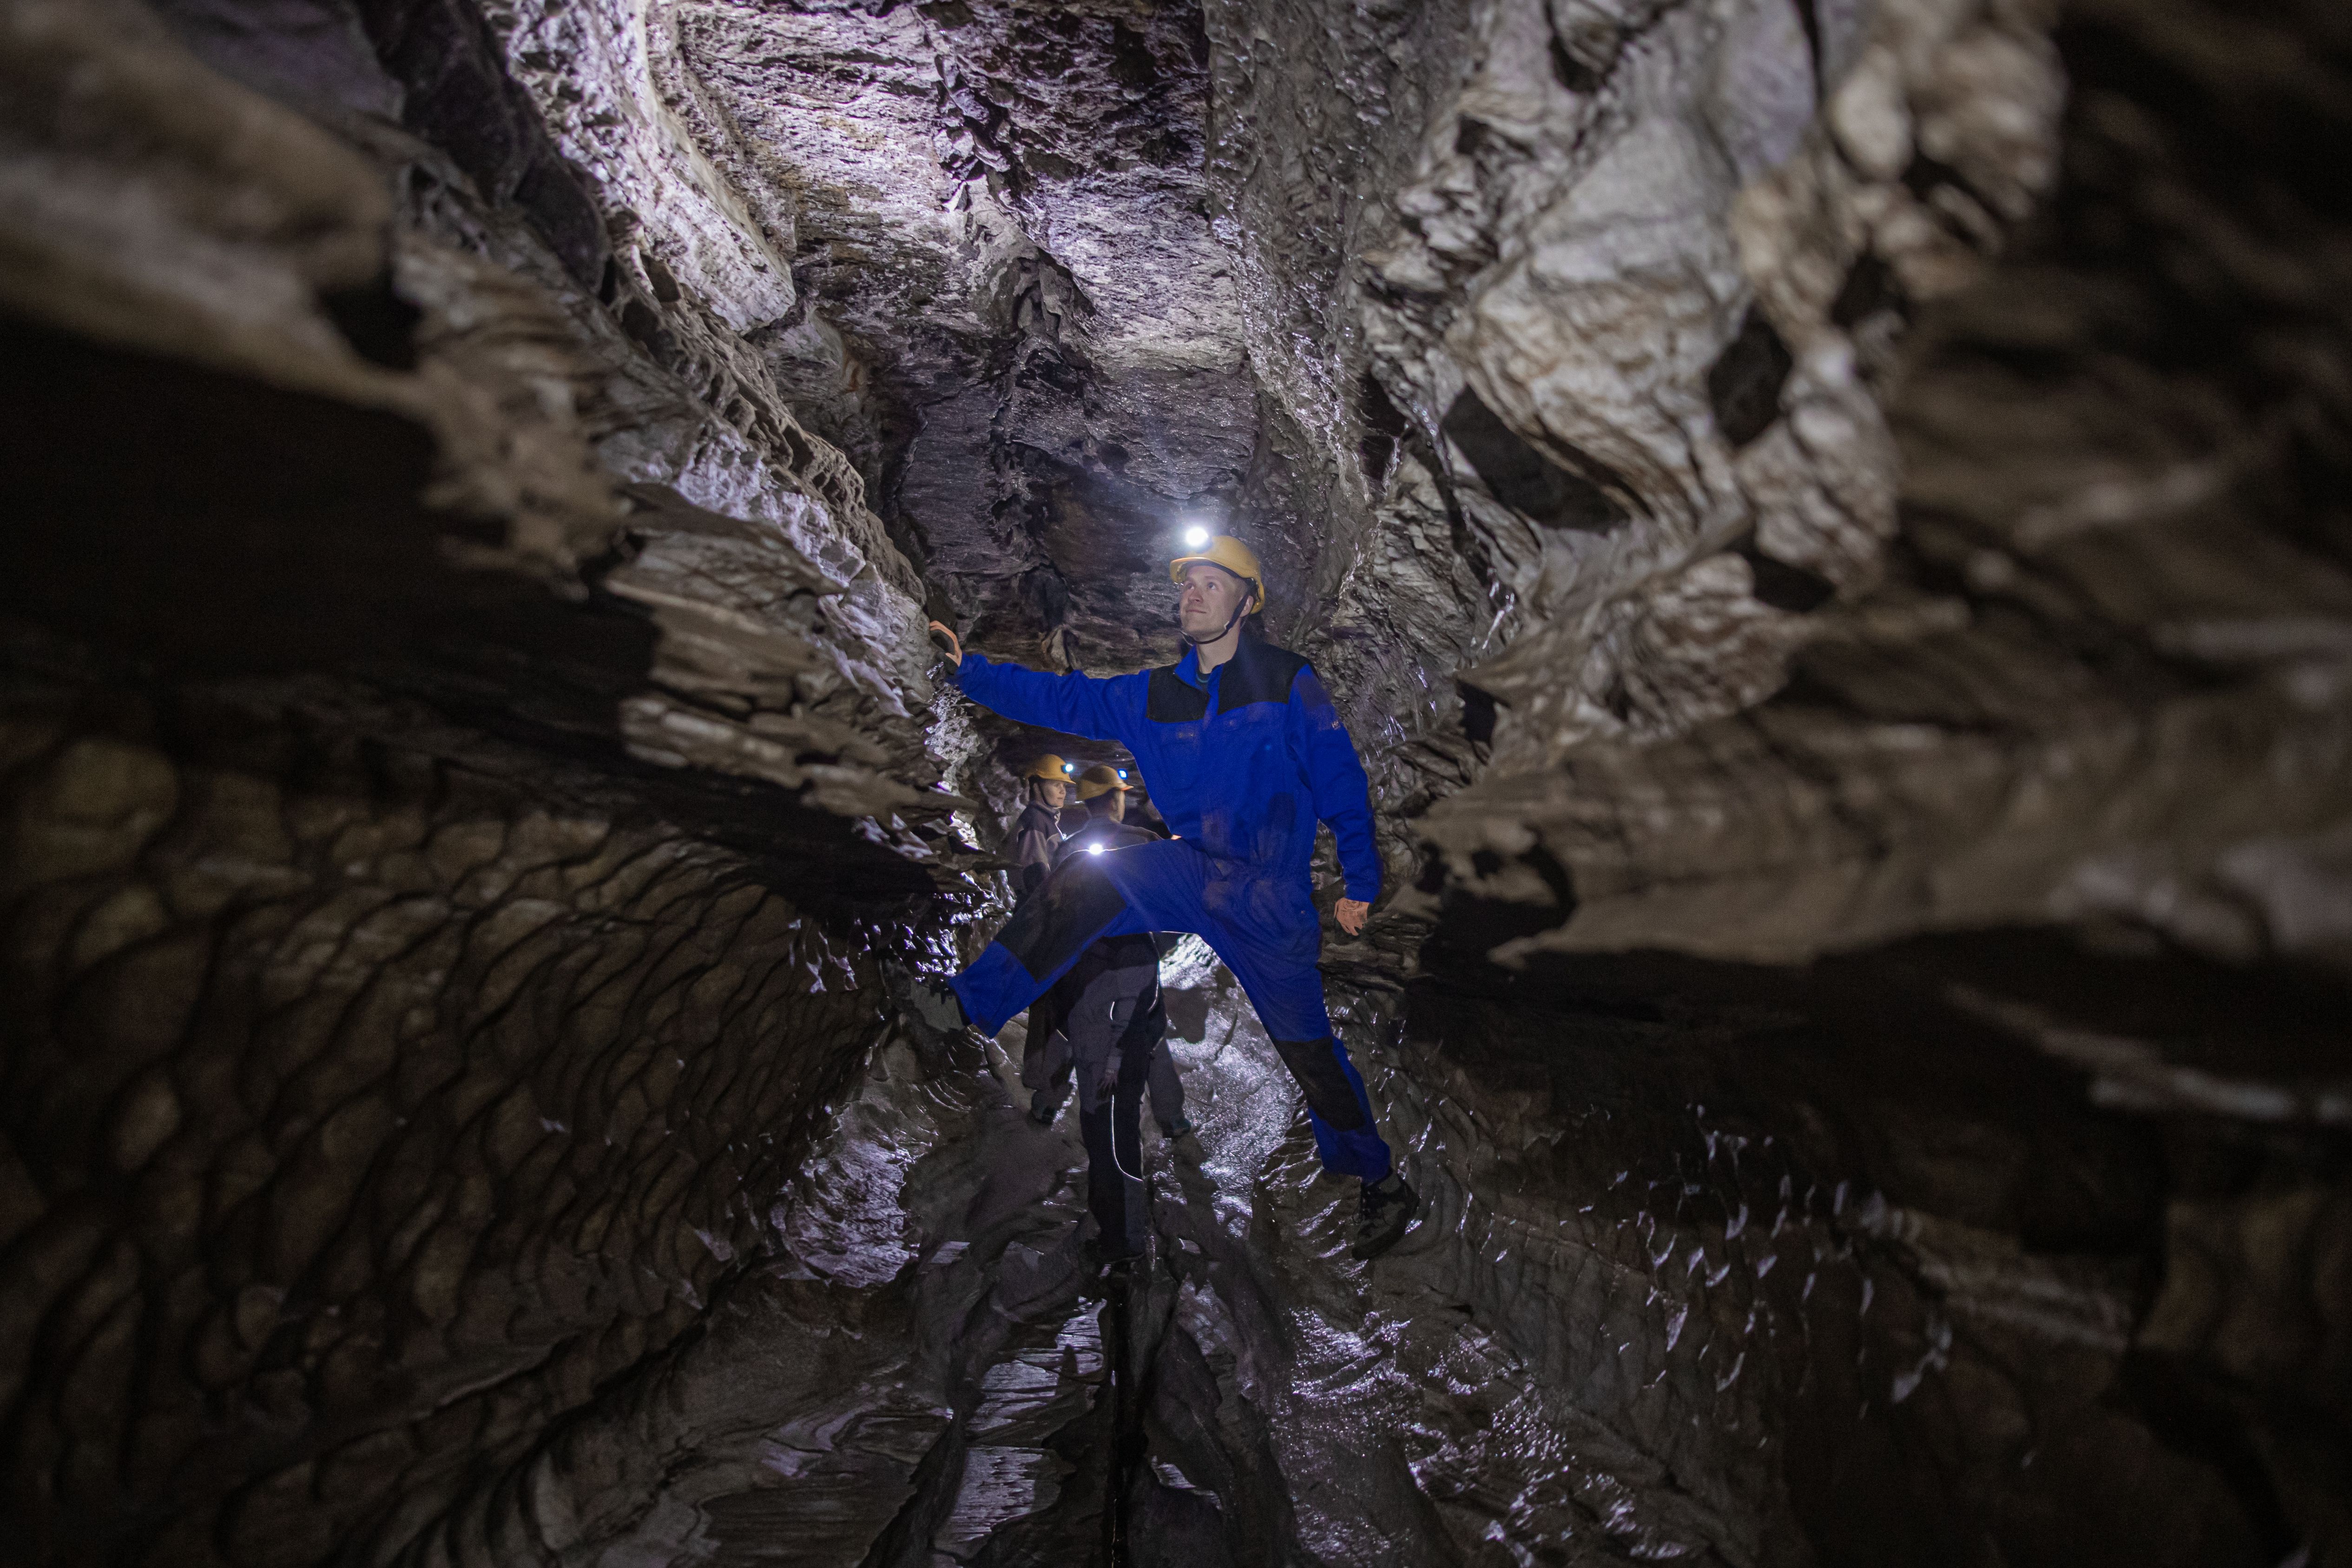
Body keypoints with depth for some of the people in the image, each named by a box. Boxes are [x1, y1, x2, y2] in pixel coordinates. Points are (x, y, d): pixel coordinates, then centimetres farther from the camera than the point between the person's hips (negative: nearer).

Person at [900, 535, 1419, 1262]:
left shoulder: (1288, 683, -7)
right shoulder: (1152, 694, 5)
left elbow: (1341, 784, -6)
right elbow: (1063, 699, 3)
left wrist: (1360, 883, -6)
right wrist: (970, 667, -5)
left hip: (1268, 895, -4)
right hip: (1191, 870, 4)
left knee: (1308, 1049, 1)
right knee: (1084, 879, -17)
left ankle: (1382, 1183, 23)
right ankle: (966, 1005, -9)